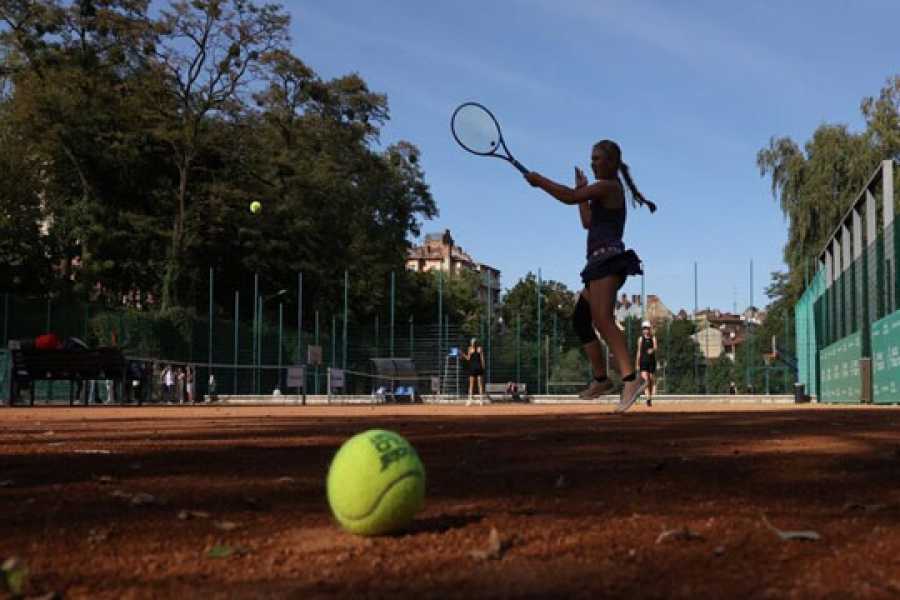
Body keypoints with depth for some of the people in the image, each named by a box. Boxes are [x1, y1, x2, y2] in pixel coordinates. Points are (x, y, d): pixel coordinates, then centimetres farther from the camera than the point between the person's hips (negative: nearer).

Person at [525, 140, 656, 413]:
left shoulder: (609, 186, -7)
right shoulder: (605, 191, 24)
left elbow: (569, 197, -19)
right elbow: (588, 223, 32)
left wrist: (539, 180, -9)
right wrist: (582, 190, 31)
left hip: (607, 259, -11)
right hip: (600, 263, 11)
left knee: (602, 320, -26)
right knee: (580, 320, 17)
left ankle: (630, 378, -40)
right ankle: (600, 379, 23)